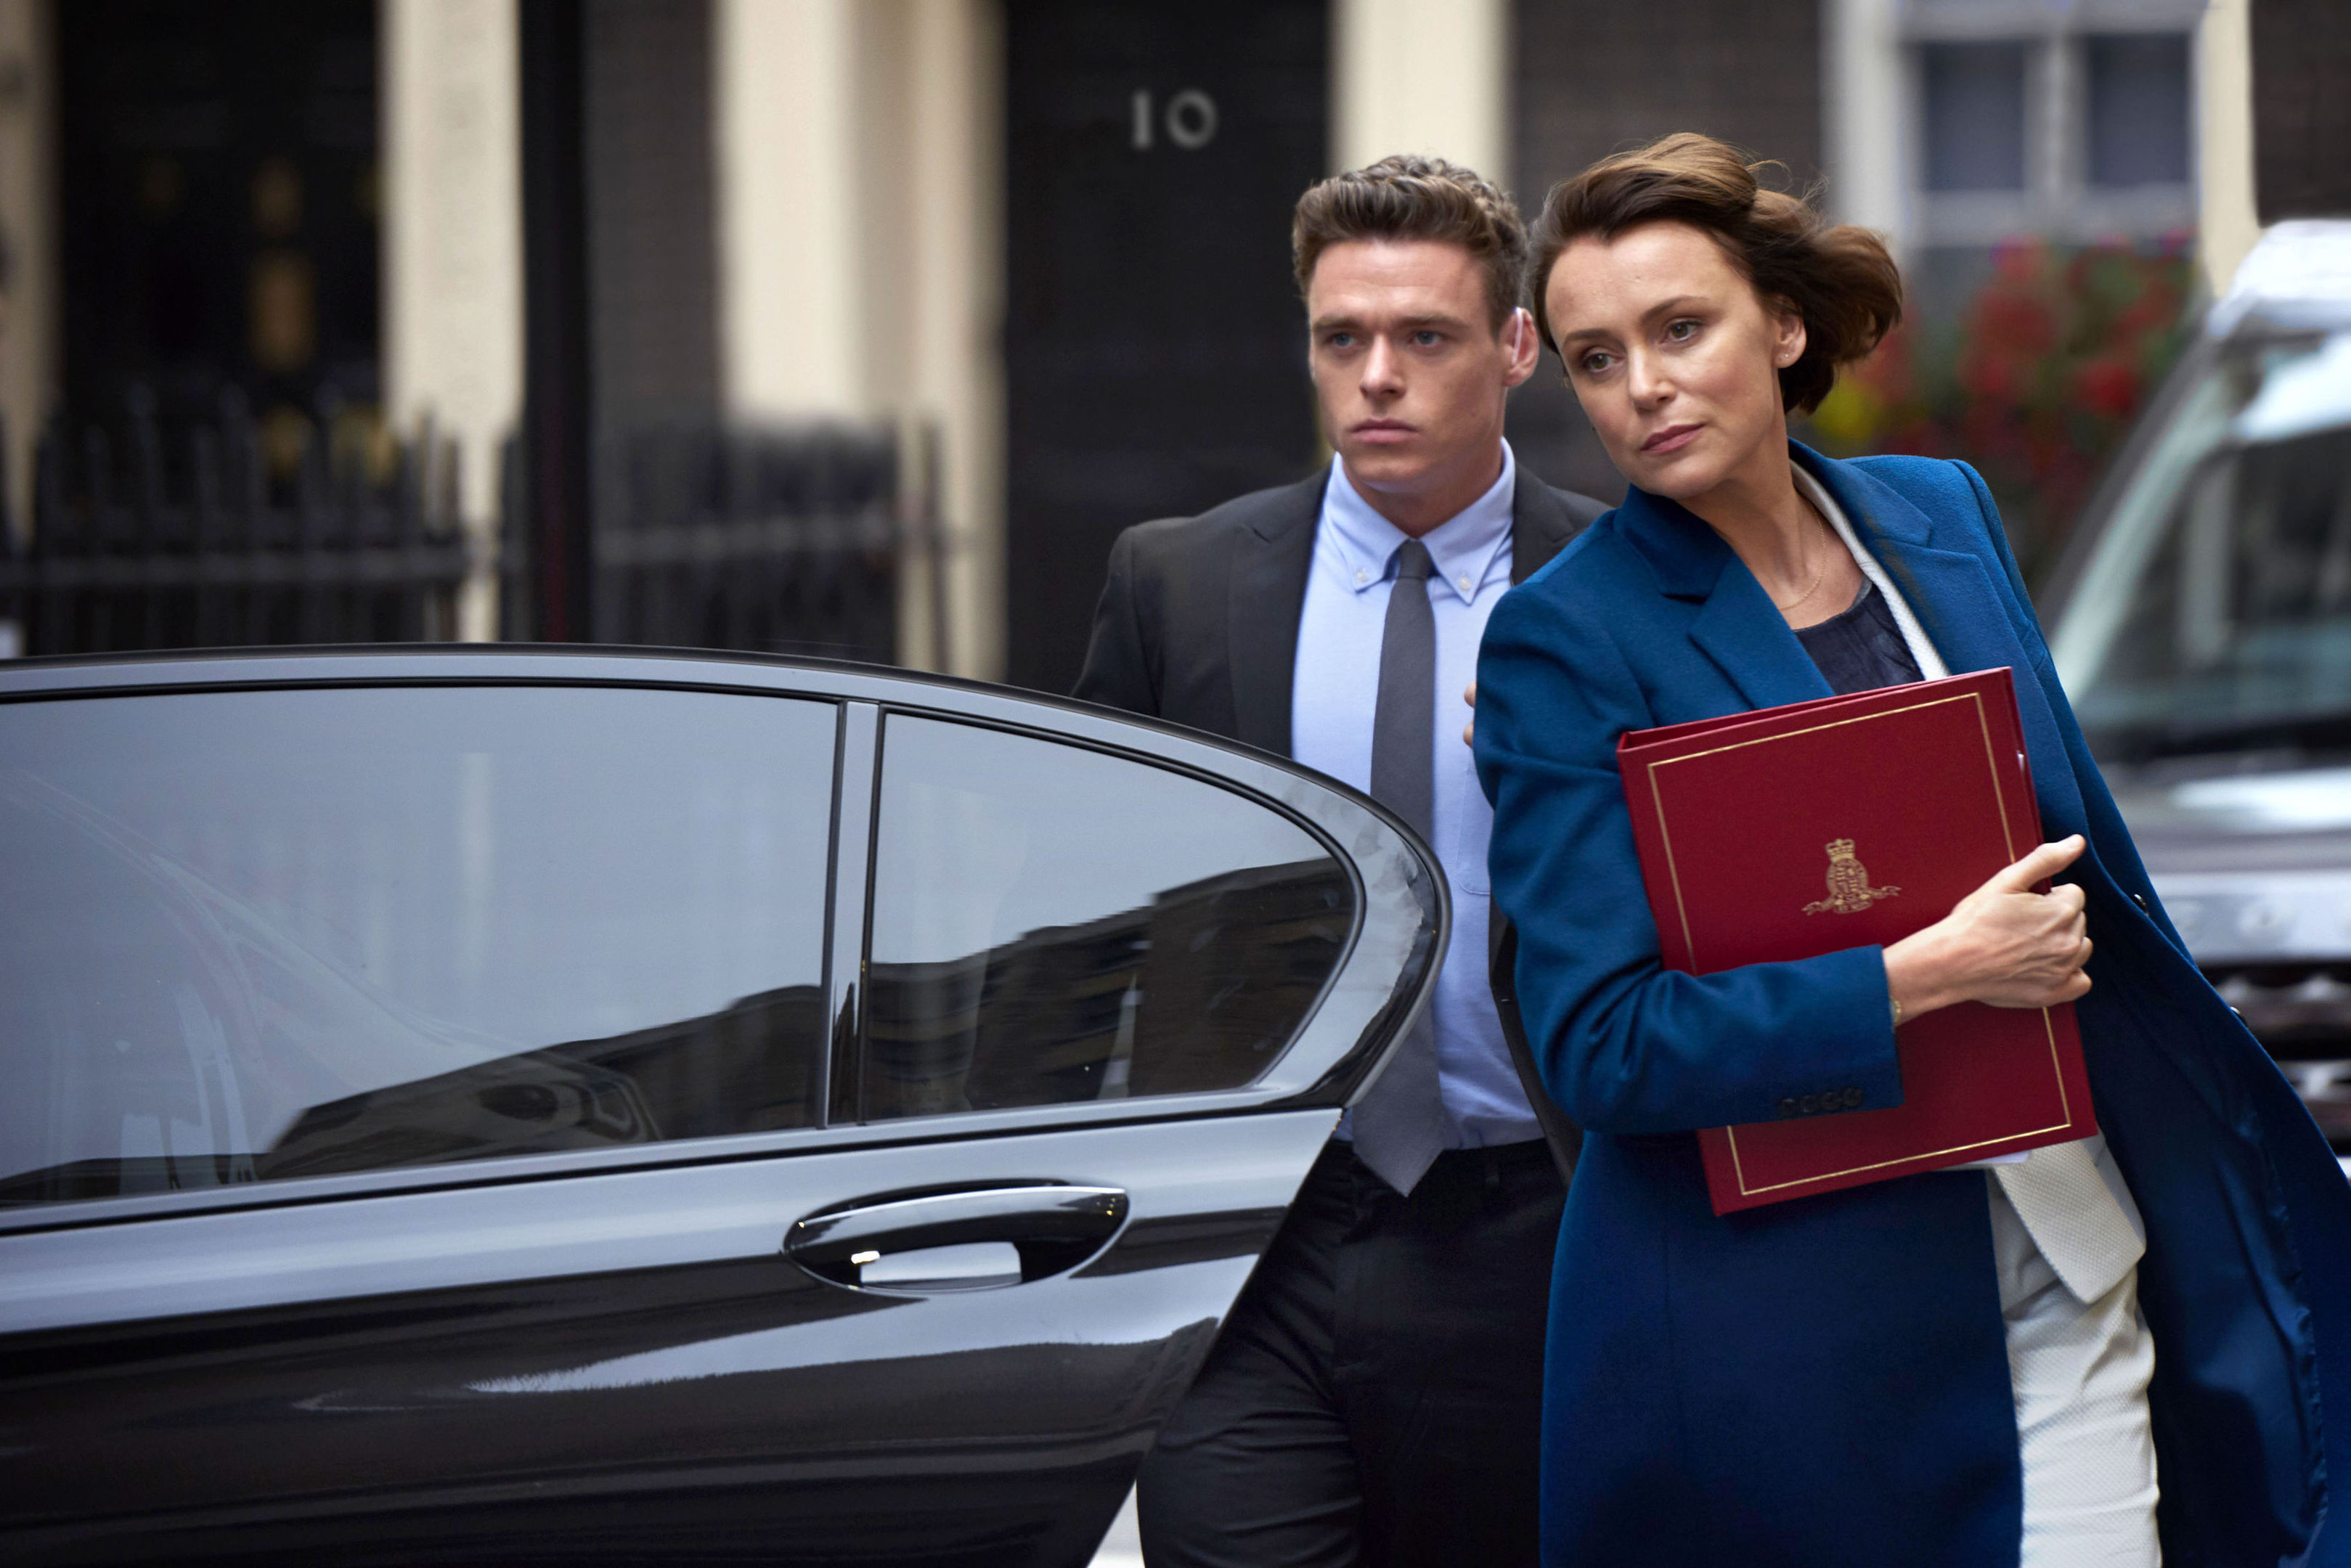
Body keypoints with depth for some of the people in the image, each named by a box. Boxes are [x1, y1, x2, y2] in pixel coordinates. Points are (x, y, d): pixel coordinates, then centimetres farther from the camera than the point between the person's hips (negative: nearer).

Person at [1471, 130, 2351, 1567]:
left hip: (2063, 1275, 4)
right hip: (1774, 1323, -4)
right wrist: (1926, 976, -19)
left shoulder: (1943, 516, 9)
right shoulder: (1567, 639, -7)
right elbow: (1598, 1043, -13)